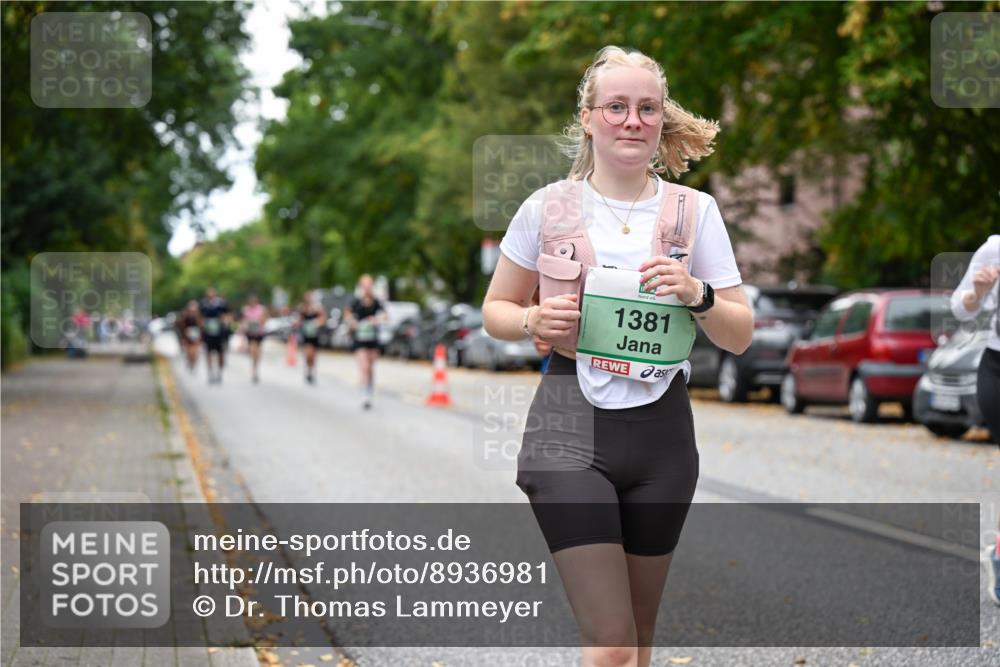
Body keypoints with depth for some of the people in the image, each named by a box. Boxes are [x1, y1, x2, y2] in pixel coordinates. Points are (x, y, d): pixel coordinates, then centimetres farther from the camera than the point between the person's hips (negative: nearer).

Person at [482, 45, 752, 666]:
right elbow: (496, 311, 11)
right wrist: (535, 320, -11)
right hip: (571, 431, -2)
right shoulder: (547, 208, 1)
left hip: (661, 433, 3)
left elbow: (741, 336, 5)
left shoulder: (696, 211, 4)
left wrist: (696, 294, -15)